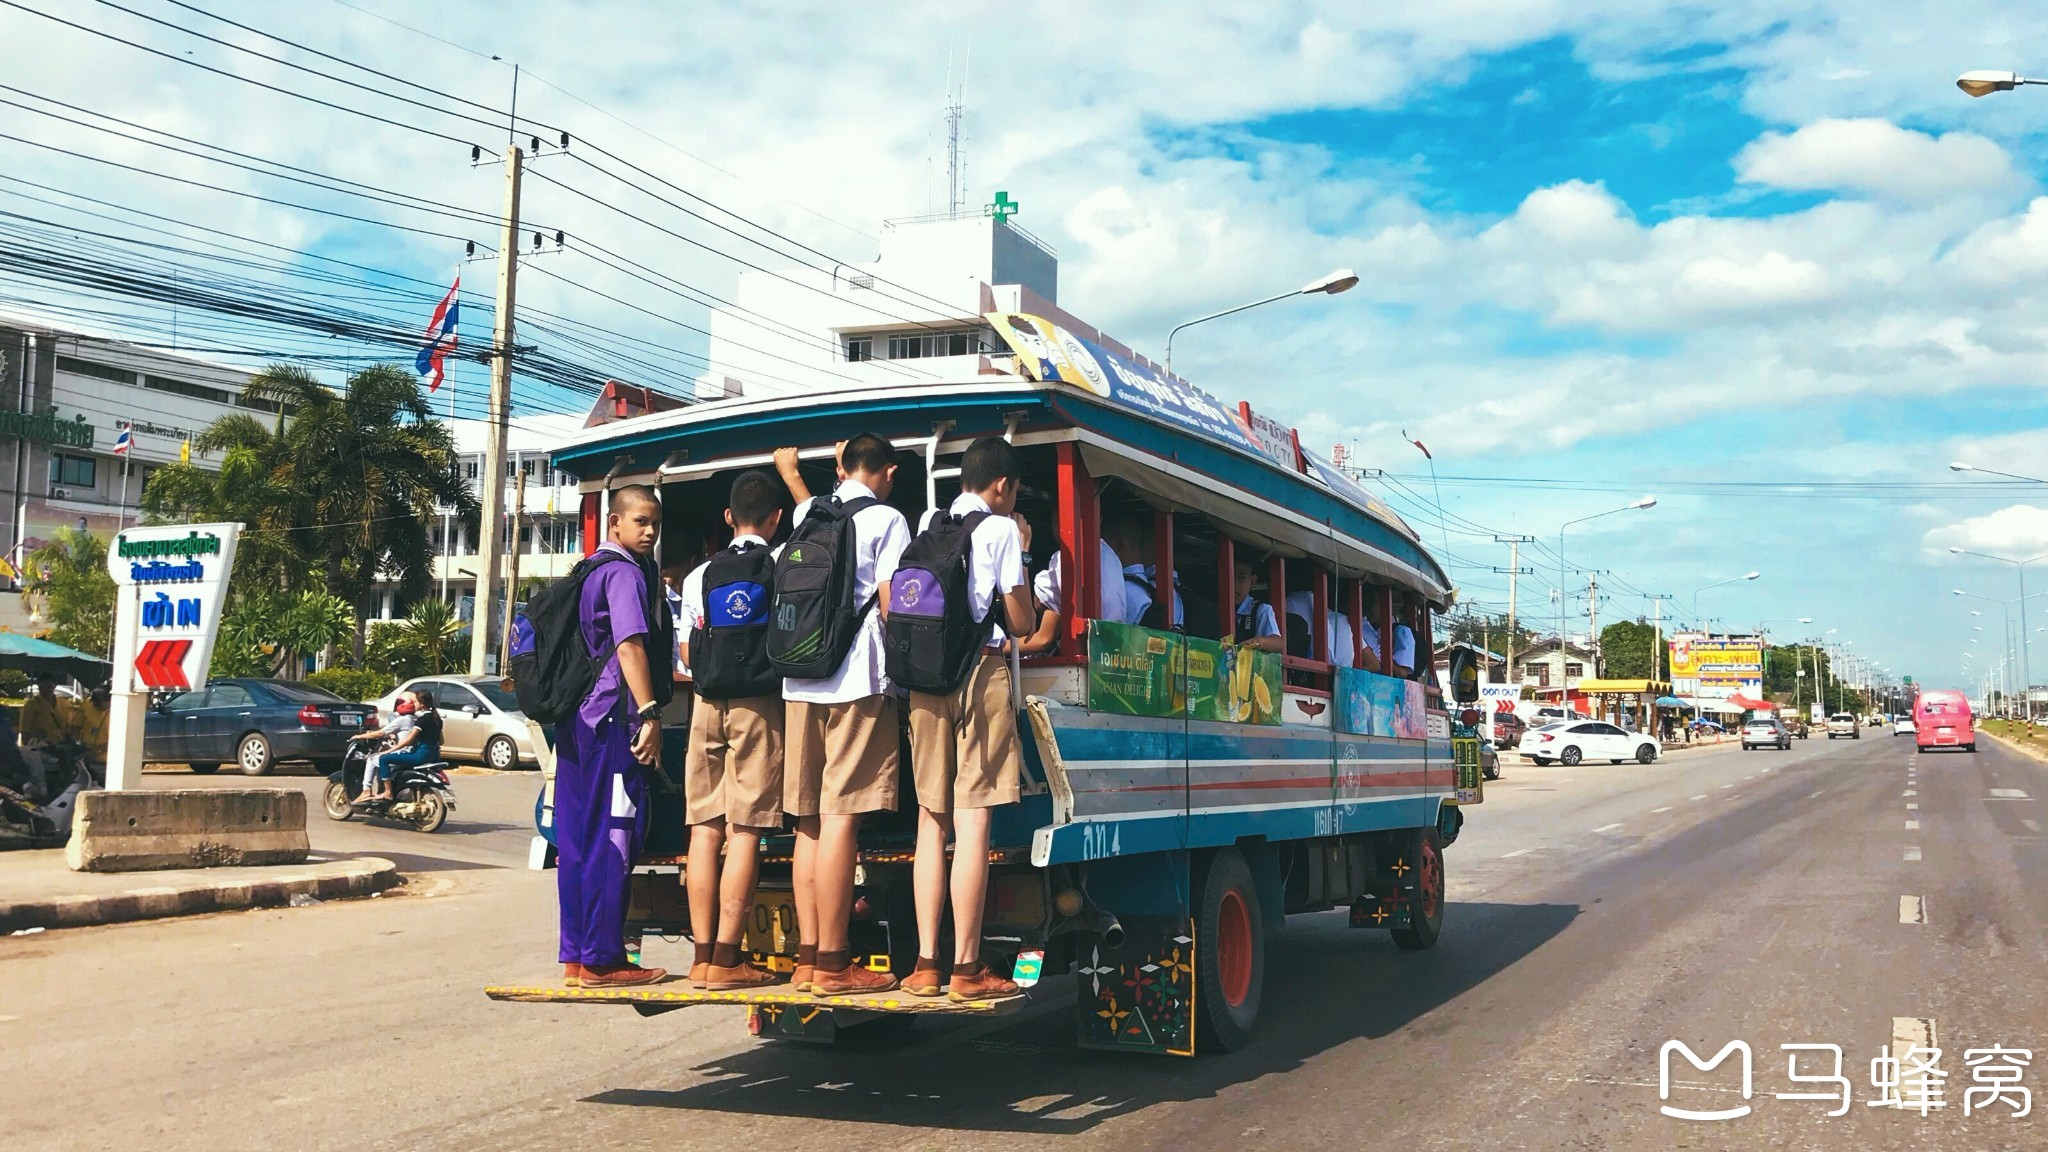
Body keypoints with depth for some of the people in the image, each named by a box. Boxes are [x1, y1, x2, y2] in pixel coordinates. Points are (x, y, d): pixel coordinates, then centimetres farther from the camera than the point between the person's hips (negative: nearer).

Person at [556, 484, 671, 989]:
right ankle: (602, 960, -2)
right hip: (612, 719, -10)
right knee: (613, 839, -5)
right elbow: (629, 646, -21)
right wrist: (650, 713, -25)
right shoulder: (626, 573, -9)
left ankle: (575, 956, 15)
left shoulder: (589, 572, 21)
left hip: (575, 720, 10)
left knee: (578, 839, 10)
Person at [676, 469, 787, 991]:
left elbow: (685, 650, 12)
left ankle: (703, 955, 7)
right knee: (746, 831, -4)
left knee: (705, 827, 5)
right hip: (760, 705, -4)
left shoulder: (699, 575, 10)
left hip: (708, 703, 4)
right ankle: (726, 959, -4)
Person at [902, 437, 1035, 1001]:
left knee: (932, 819, 8)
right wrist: (1020, 555, 11)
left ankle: (926, 963, 7)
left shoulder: (928, 523, 15)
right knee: (972, 819, -6)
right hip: (980, 672, -5)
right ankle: (967, 968, -5)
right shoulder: (1001, 529, -1)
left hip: (925, 674, 5)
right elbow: (1020, 622, 0)